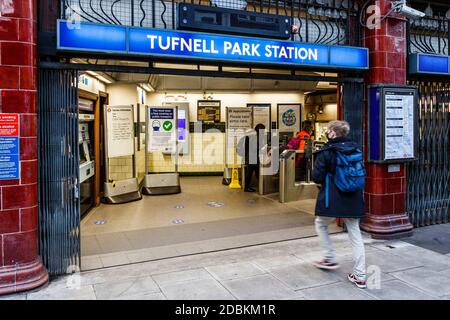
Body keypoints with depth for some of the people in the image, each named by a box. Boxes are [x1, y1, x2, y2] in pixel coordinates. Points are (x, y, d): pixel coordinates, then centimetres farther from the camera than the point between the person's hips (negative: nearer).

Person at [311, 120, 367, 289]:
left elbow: (317, 177, -11)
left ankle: (330, 259, 22)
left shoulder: (326, 151, -12)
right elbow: (362, 174, 12)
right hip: (354, 199, 5)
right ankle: (359, 276, 11)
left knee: (321, 225, 21)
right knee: (355, 233, 9)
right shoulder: (356, 149, 5)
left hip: (332, 199, -5)